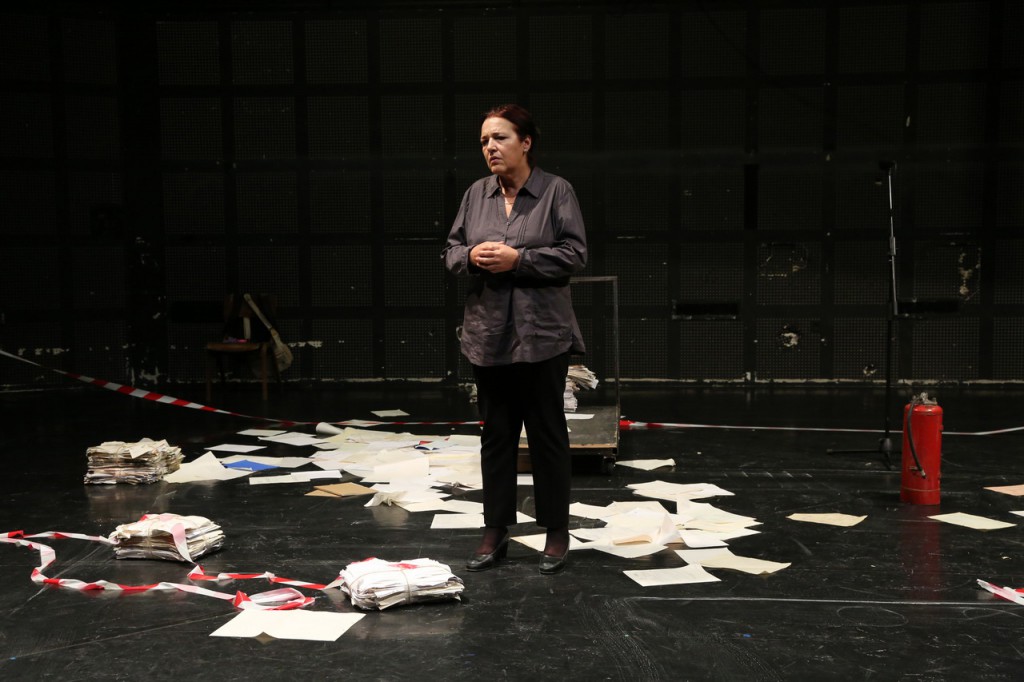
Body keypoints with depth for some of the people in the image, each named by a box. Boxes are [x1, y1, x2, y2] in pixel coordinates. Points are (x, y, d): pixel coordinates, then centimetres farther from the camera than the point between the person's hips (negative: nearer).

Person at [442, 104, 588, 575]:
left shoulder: (556, 191, -3)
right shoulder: (476, 194, 9)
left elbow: (574, 253, -9)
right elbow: (451, 251, 11)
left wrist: (518, 259, -18)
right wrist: (472, 257, -11)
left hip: (542, 335, -4)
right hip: (488, 335, 4)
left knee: (548, 433, 5)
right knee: (495, 434, 11)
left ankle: (556, 532, 19)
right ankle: (495, 532, 21)